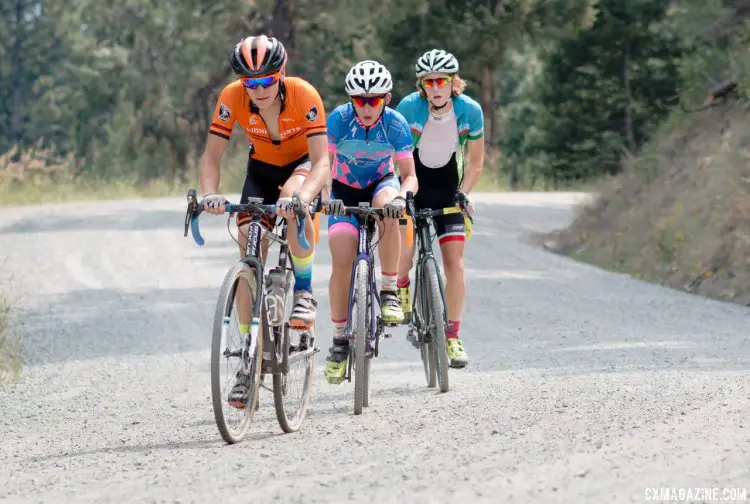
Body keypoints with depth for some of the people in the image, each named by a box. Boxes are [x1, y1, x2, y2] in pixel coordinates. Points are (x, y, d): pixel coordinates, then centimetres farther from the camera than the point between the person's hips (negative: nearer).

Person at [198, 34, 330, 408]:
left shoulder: (304, 96, -31)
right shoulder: (232, 97, -25)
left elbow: (321, 160, -34)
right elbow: (212, 156, -23)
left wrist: (298, 195, -52)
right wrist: (210, 194, -42)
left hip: (302, 164, -3)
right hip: (261, 168, 3)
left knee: (293, 202, -38)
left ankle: (304, 292, -18)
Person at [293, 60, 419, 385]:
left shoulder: (395, 124, -22)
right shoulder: (339, 119, -23)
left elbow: (409, 175, -19)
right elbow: (321, 165, -24)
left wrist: (402, 196, -41)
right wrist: (304, 196, -43)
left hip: (381, 184, 0)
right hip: (345, 190, 0)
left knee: (388, 208, -37)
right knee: (342, 260, -16)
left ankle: (389, 292, -25)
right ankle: (339, 338, -2)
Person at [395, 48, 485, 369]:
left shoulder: (470, 111, -17)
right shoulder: (410, 107, -21)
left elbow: (475, 160, -3)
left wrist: (463, 192, -15)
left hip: (447, 188, 1)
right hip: (411, 184, -1)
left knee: (454, 261, -9)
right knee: (403, 249, -18)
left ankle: (452, 336, -3)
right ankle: (400, 290, 18)